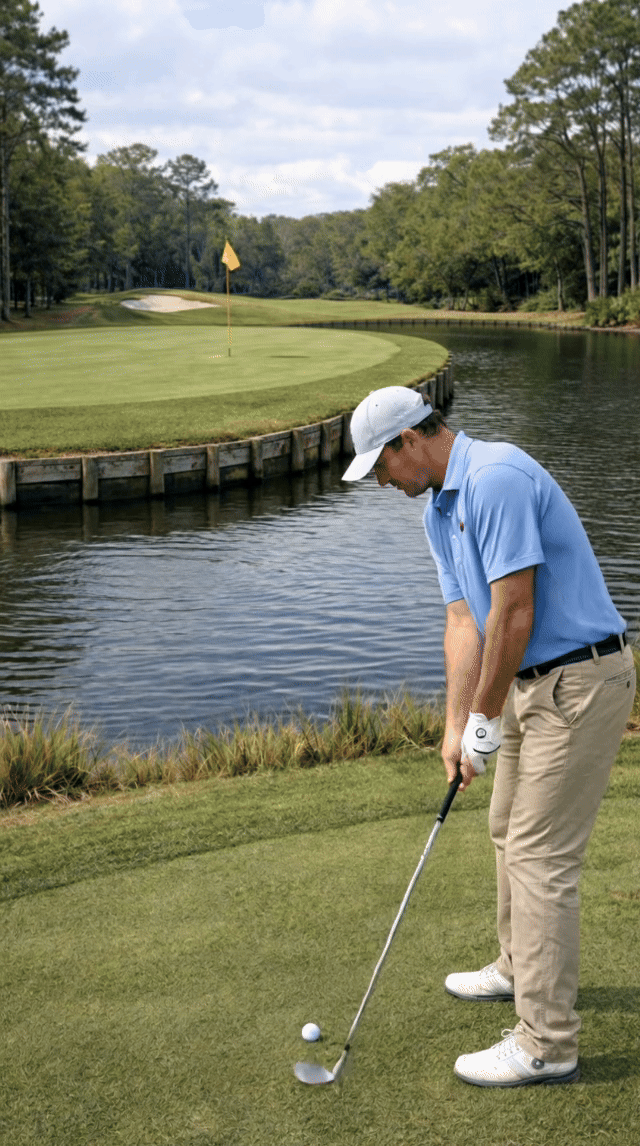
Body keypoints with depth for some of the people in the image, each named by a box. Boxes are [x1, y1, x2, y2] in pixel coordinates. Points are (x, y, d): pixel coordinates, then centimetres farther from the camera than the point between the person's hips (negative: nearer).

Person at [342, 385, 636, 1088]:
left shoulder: (497, 479, -22)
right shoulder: (439, 510, 10)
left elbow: (514, 615, -24)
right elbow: (463, 621, 9)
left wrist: (485, 719, -14)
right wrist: (456, 726, 2)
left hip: (578, 680, -10)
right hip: (532, 681, 10)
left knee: (541, 856, -6)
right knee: (509, 829, 22)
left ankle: (546, 1044, 3)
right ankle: (521, 969, 42)